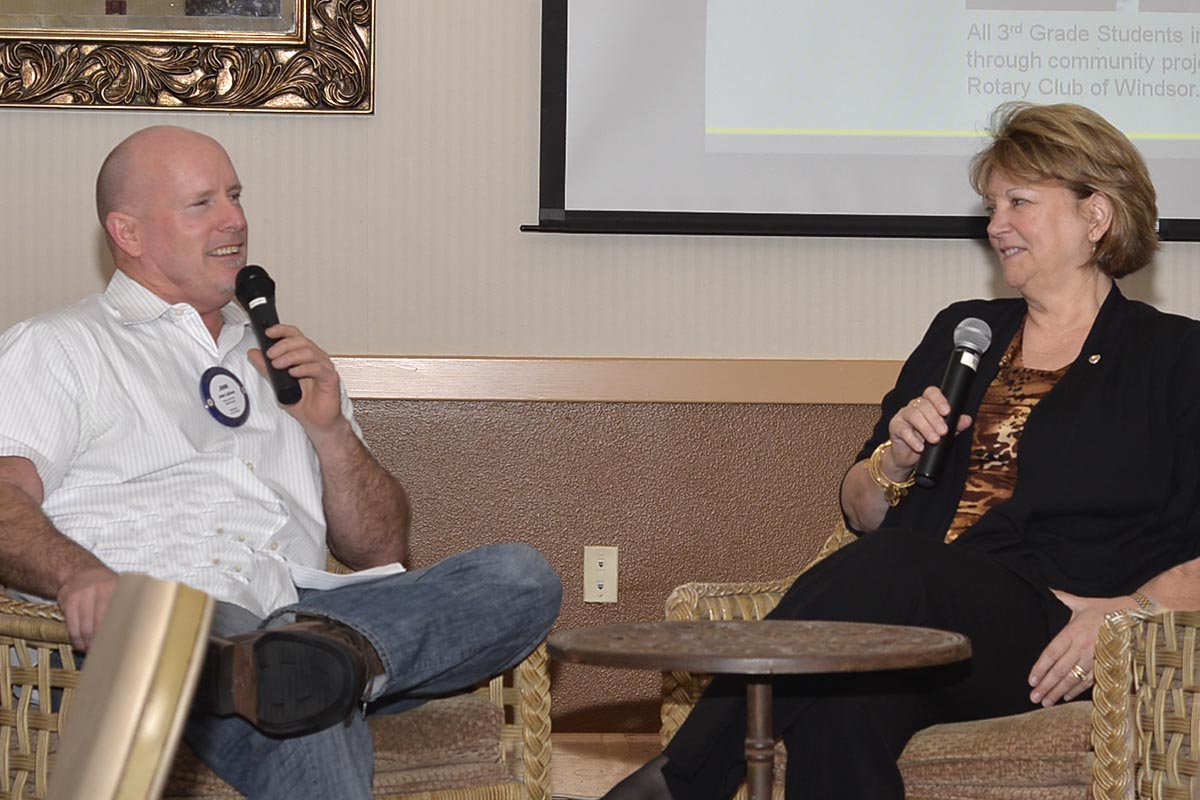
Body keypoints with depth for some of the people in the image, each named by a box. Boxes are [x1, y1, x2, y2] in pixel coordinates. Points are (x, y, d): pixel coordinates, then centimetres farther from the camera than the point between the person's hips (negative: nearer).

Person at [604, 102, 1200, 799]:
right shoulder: (963, 332, 28)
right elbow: (861, 512, 28)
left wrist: (1129, 611, -16)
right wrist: (895, 463, 6)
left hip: (1044, 639, -4)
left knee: (886, 570, -35)